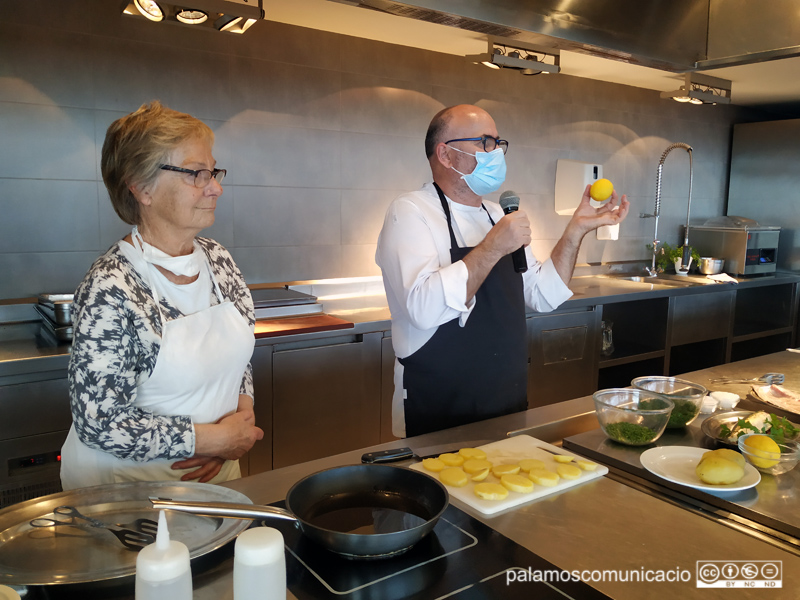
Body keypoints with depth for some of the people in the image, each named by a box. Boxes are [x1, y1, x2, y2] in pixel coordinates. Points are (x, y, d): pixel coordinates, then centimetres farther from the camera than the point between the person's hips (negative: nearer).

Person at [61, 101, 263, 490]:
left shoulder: (217, 260, -3)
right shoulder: (110, 289, -23)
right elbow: (100, 424, -23)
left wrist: (242, 413, -10)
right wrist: (215, 438, -20)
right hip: (127, 484, -6)